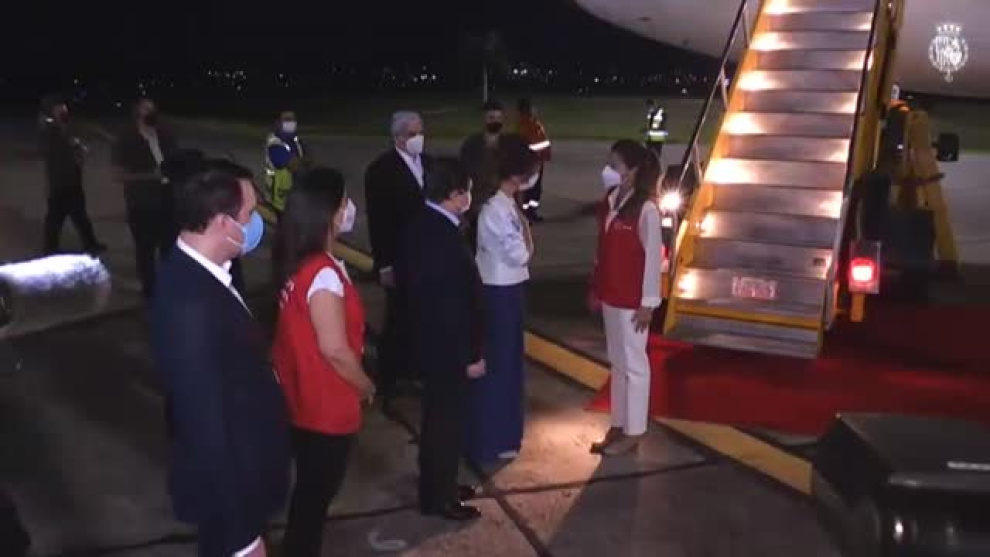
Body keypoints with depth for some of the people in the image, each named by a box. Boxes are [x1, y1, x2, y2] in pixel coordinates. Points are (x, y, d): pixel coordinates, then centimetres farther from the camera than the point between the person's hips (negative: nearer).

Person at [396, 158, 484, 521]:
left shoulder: (421, 225, 2)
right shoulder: (445, 239, -28)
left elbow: (405, 276, 11)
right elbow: (453, 307, -26)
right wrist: (470, 355, -17)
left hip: (428, 340, 10)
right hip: (447, 349, -10)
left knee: (438, 417, 22)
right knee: (446, 421, 7)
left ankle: (438, 485, 39)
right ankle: (439, 497, 23)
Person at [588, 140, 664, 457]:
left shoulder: (646, 209, -18)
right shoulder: (610, 201, 5)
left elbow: (654, 257, -16)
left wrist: (648, 303, -15)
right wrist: (595, 288, 13)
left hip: (632, 299, -8)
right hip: (610, 295, 8)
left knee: (633, 364, 4)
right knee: (617, 361, 16)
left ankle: (633, 432, 16)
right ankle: (618, 425, 28)